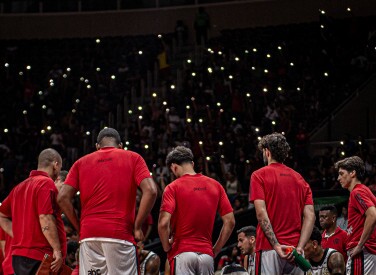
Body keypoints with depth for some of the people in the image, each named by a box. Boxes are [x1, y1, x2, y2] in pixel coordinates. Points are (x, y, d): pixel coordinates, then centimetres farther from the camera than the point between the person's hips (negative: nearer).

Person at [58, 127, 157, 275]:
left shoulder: (82, 162, 15)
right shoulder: (133, 158, 9)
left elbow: (63, 198, 4)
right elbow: (150, 191, -6)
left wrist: (80, 228, 10)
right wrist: (137, 227, -1)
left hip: (89, 236, 2)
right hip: (120, 234, -2)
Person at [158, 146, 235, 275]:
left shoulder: (173, 187, -3)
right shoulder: (215, 185, 10)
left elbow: (163, 223, -13)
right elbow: (230, 222, 7)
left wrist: (167, 247, 3)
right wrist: (215, 250, 15)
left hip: (182, 253, -4)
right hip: (206, 254, 4)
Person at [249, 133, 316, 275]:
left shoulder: (259, 175, 2)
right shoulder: (299, 179, 16)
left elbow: (261, 213, -10)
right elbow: (310, 216, 5)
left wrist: (276, 245, -15)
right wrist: (299, 247, -4)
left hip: (269, 248, -4)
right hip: (295, 251, 5)